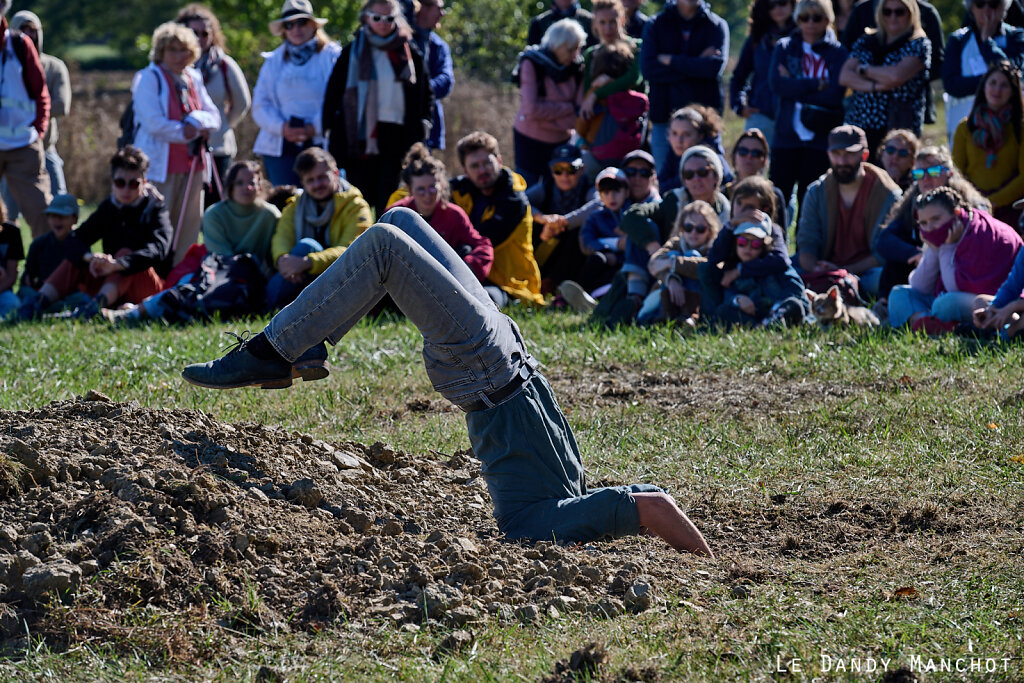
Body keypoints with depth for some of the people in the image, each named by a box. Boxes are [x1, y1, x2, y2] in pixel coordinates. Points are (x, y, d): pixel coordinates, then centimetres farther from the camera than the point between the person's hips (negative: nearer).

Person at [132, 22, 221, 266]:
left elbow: (214, 116, 11)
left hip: (192, 163, 6)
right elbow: (153, 123, -14)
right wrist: (188, 132, -8)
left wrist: (195, 121, -11)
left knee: (190, 225, 7)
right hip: (161, 163, -6)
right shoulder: (150, 78, -5)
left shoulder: (194, 78, 14)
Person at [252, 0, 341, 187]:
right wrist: (282, 128, -7)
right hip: (280, 147, 3)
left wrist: (314, 128, -14)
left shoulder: (332, 56, 5)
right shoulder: (273, 62, 18)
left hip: (321, 144, -3)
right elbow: (260, 106, 11)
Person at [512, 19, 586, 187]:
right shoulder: (532, 64, -13)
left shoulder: (577, 66, -3)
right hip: (530, 141, -3)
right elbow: (532, 109, -21)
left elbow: (581, 110, -10)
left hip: (561, 140, 3)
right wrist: (569, 108, -15)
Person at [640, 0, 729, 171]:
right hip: (665, 118, 1)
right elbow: (647, 68, -5)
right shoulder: (656, 24, 10)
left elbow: (715, 66, -10)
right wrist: (697, 65, -9)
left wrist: (670, 60, -6)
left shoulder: (717, 25, 8)